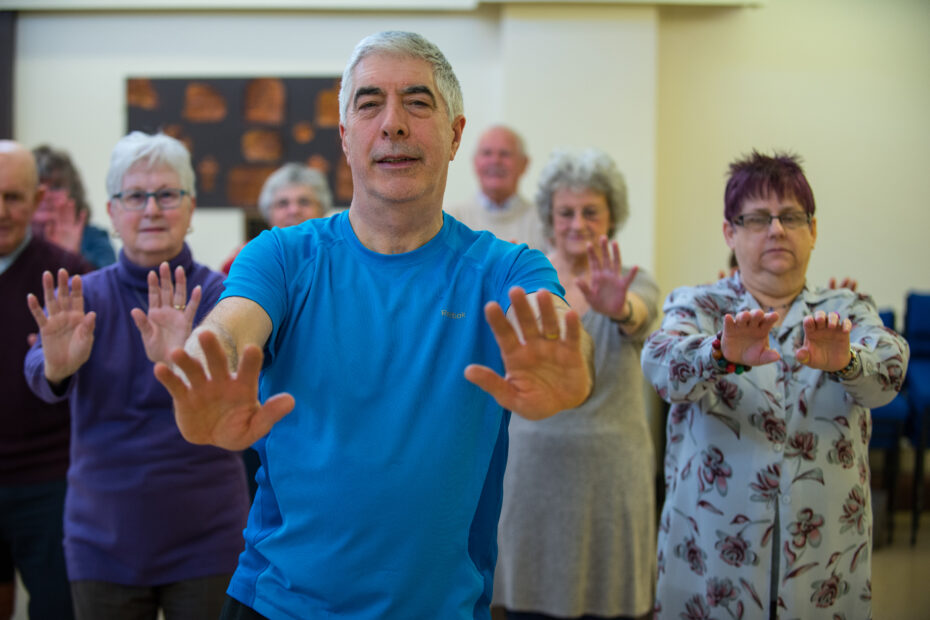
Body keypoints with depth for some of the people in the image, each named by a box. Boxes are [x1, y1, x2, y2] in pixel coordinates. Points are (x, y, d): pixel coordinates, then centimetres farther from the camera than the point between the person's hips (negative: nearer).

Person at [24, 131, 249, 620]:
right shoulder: (82, 297, 0)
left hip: (206, 539, -1)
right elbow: (39, 378, -17)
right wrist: (57, 366, -41)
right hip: (103, 539, 2)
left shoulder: (218, 295, -4)